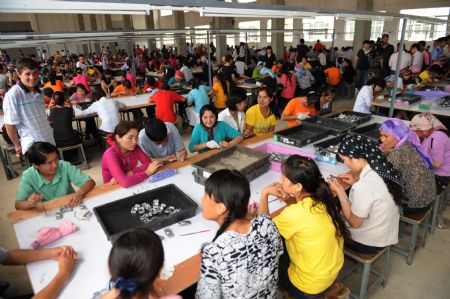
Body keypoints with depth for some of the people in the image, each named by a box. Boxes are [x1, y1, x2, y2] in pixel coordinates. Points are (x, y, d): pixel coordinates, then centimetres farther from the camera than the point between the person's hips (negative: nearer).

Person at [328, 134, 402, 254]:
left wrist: (340, 192, -18)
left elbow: (354, 223, -21)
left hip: (370, 242, -7)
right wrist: (357, 182, 3)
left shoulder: (363, 187, -35)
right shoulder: (382, 168, -10)